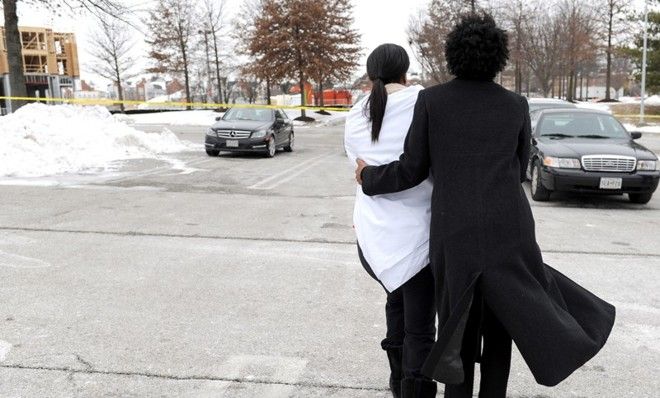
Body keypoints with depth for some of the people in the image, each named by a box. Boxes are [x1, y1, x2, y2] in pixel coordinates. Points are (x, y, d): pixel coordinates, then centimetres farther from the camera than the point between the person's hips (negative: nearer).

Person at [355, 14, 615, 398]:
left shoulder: (431, 100, -2)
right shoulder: (516, 105, 4)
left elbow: (412, 170, -2)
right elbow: (518, 171, 12)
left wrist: (370, 177, 16)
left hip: (454, 232, -1)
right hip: (507, 228, 1)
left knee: (459, 321, 15)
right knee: (499, 319, 18)